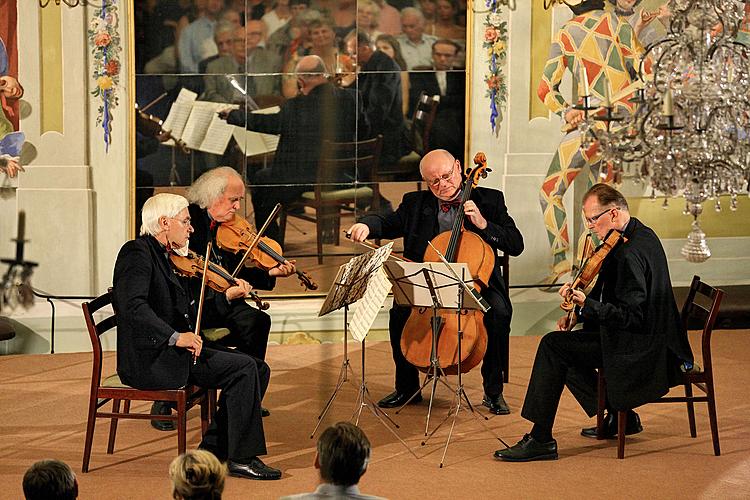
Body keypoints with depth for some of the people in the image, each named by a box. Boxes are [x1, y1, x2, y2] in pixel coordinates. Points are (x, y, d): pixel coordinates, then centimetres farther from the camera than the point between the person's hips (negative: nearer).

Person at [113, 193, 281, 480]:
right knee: (243, 368, -19)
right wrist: (175, 336, -30)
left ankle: (214, 449, 3)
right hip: (150, 359, -10)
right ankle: (242, 458, -13)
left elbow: (188, 312, 19)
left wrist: (227, 296, 6)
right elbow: (132, 305, -26)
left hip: (173, 351, 10)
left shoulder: (167, 257, 19)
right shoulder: (137, 252, -10)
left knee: (258, 369, 0)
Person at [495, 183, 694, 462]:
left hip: (638, 349, -11)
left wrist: (586, 304, -29)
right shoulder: (641, 235, 9)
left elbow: (632, 316, -27)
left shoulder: (629, 253, -25)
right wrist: (579, 312, 9)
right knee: (565, 344, 21)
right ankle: (619, 416, 21)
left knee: (553, 345, -14)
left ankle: (540, 440, -11)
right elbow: (617, 296, 19)